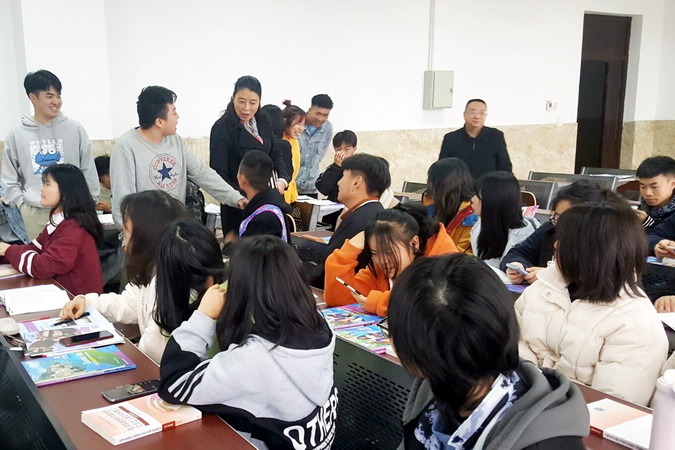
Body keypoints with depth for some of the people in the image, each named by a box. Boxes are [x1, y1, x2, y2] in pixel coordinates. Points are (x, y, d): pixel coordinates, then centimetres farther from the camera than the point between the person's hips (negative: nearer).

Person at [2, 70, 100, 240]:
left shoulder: (74, 129, 1)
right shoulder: (16, 135, 3)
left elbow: (88, 170, 4)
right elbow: (10, 178, 10)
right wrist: (22, 203, -1)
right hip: (34, 213, 1)